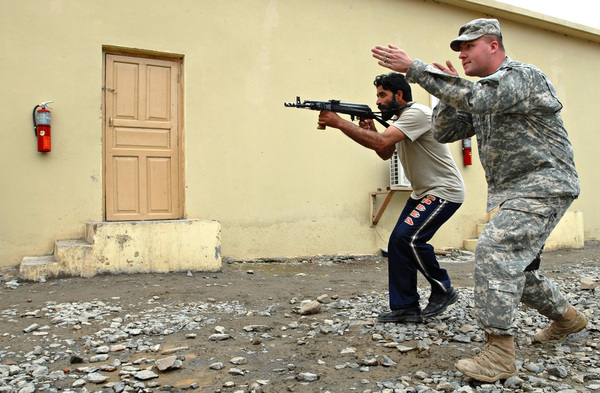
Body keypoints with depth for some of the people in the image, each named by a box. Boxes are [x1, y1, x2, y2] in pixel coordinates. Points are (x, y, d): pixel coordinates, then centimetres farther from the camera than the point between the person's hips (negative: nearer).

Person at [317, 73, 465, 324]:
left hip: (445, 192, -10)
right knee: (398, 241, 0)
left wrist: (339, 122, -29)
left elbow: (382, 143, -32)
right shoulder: (400, 118, 12)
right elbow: (387, 153, 14)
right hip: (422, 192, 10)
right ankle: (406, 308, 7)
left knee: (408, 237, -22)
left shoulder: (416, 113, -20)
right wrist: (371, 131, -5)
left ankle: (443, 291, -1)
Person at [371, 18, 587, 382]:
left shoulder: (522, 75, -12)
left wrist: (414, 68, -30)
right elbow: (445, 132, 10)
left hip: (543, 186, -9)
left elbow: (474, 98, -32)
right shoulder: (484, 90, 15)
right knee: (515, 268, 16)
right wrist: (450, 88, -2)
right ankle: (567, 317, 40)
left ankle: (500, 354, -19)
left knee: (495, 251, -24)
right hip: (511, 192, 10)